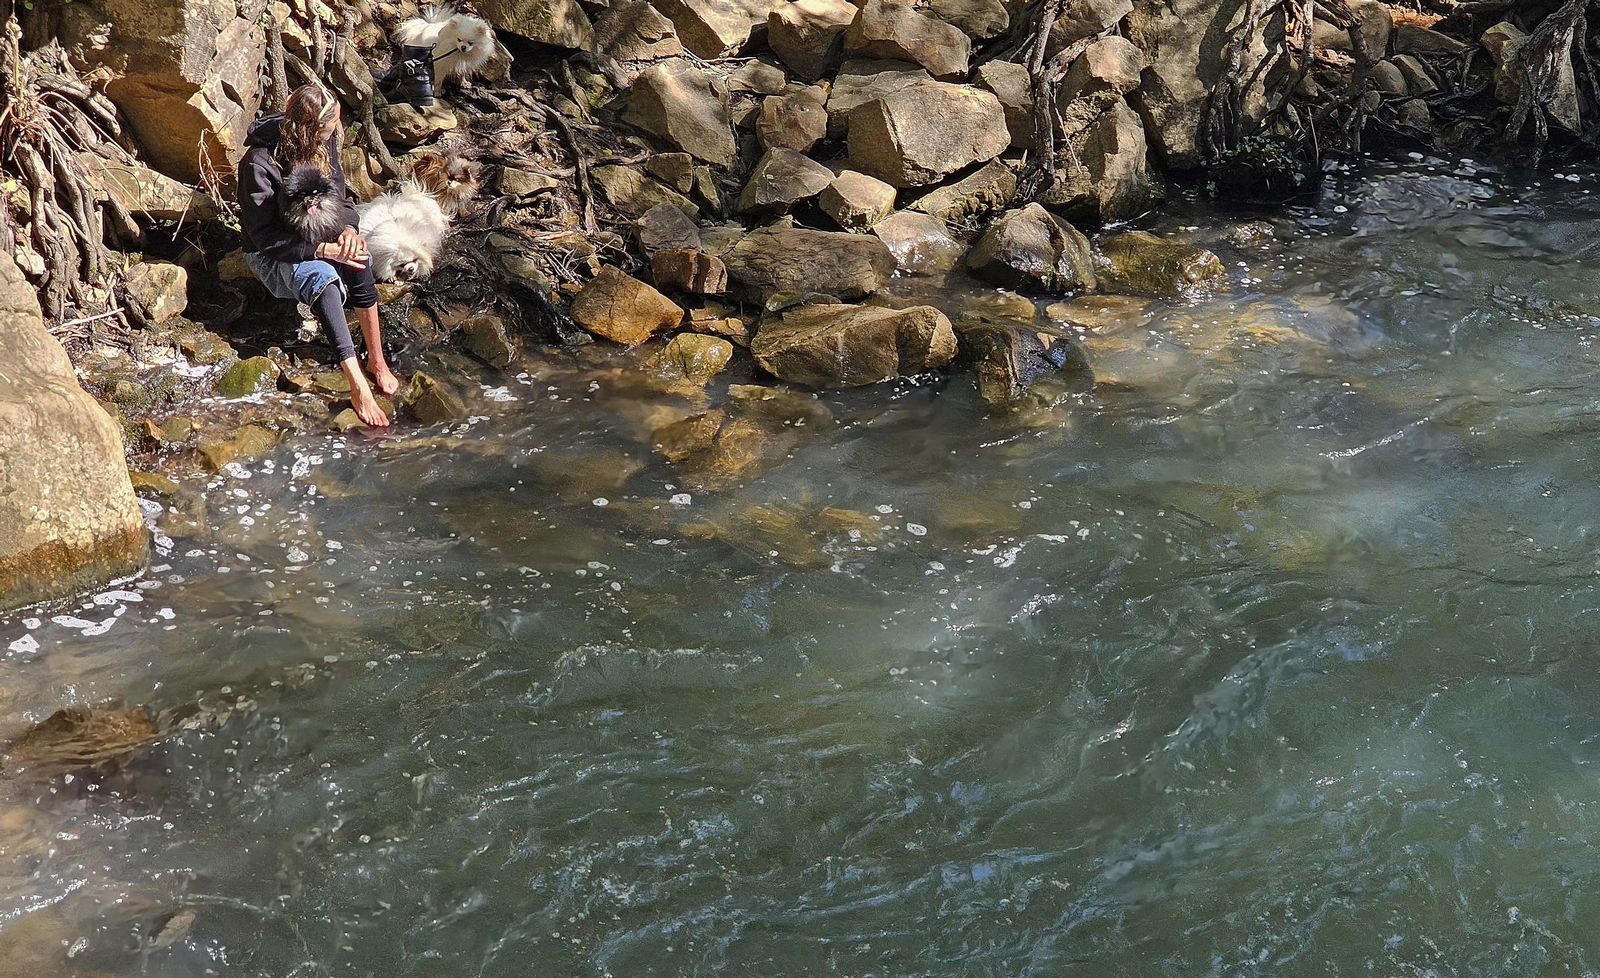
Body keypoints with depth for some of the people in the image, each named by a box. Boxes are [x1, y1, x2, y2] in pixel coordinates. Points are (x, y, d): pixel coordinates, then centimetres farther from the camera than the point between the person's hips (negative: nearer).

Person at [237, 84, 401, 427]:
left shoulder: (323, 142, -6)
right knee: (321, 277, -37)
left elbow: (337, 194, 7)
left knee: (357, 258, -30)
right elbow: (265, 235, -22)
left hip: (317, 236, 5)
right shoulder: (260, 163, -24)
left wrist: (348, 227, -15)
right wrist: (323, 249, -29)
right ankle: (358, 387, -46)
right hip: (273, 255, -5)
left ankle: (376, 361, -27)